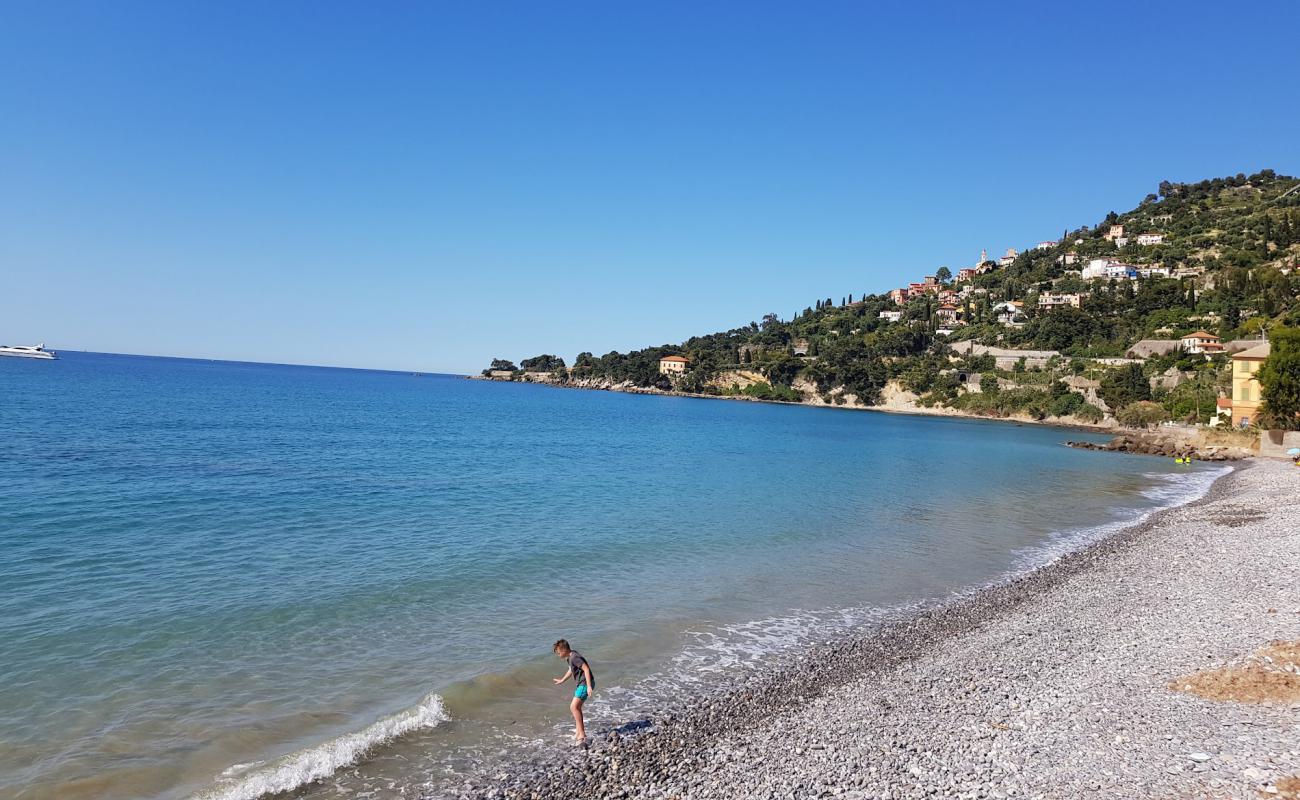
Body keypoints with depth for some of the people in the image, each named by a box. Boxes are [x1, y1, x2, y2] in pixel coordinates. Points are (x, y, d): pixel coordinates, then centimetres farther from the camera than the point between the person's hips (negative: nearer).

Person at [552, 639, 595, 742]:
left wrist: (589, 686, -32)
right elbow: (571, 670, 26)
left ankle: (582, 734, -11)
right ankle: (578, 730, 33)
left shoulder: (574, 658, -22)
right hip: (581, 684, 11)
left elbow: (586, 669, -28)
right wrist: (562, 680, 39)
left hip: (585, 684, -11)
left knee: (573, 707, -15)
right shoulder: (570, 656, 9)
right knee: (577, 707, 19)